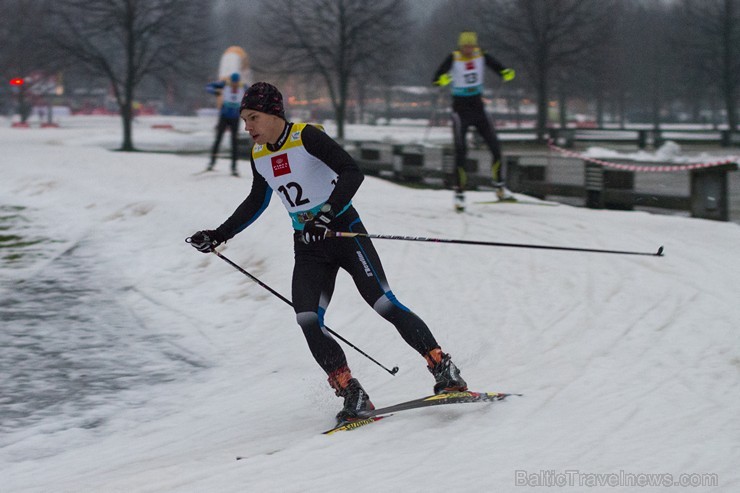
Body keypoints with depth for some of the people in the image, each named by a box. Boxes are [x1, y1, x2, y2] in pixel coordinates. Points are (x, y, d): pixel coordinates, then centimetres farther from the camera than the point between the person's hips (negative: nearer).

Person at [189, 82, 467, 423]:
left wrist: (327, 212, -36)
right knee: (307, 322, -13)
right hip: (308, 248, 6)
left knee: (384, 304, -14)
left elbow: (352, 173, -24)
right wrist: (219, 236, 21)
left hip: (344, 232, -6)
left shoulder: (306, 137, -14)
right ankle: (353, 396, -8)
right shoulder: (259, 155, 6)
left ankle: (445, 372, -7)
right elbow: (255, 203, 23)